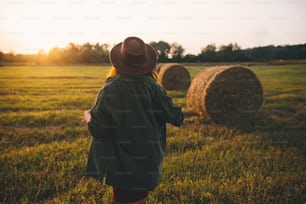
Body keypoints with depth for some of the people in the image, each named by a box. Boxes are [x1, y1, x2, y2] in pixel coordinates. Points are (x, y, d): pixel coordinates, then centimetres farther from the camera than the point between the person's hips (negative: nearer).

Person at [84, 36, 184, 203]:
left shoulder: (109, 89, -15)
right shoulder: (153, 88, -11)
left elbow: (96, 128, -13)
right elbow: (177, 119, -8)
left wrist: (88, 117, 8)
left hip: (121, 164, -2)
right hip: (148, 163, 2)